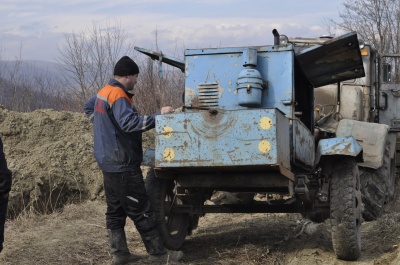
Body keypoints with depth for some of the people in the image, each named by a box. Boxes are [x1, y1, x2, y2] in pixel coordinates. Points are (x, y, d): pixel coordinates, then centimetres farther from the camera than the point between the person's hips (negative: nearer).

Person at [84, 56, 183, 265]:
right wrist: (158, 116, -35)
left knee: (115, 210, 12)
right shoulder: (118, 97, -19)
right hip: (123, 165, -10)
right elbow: (130, 123, -32)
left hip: (109, 163, 10)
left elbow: (88, 107, 30)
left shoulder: (103, 93, 11)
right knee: (140, 210, -3)